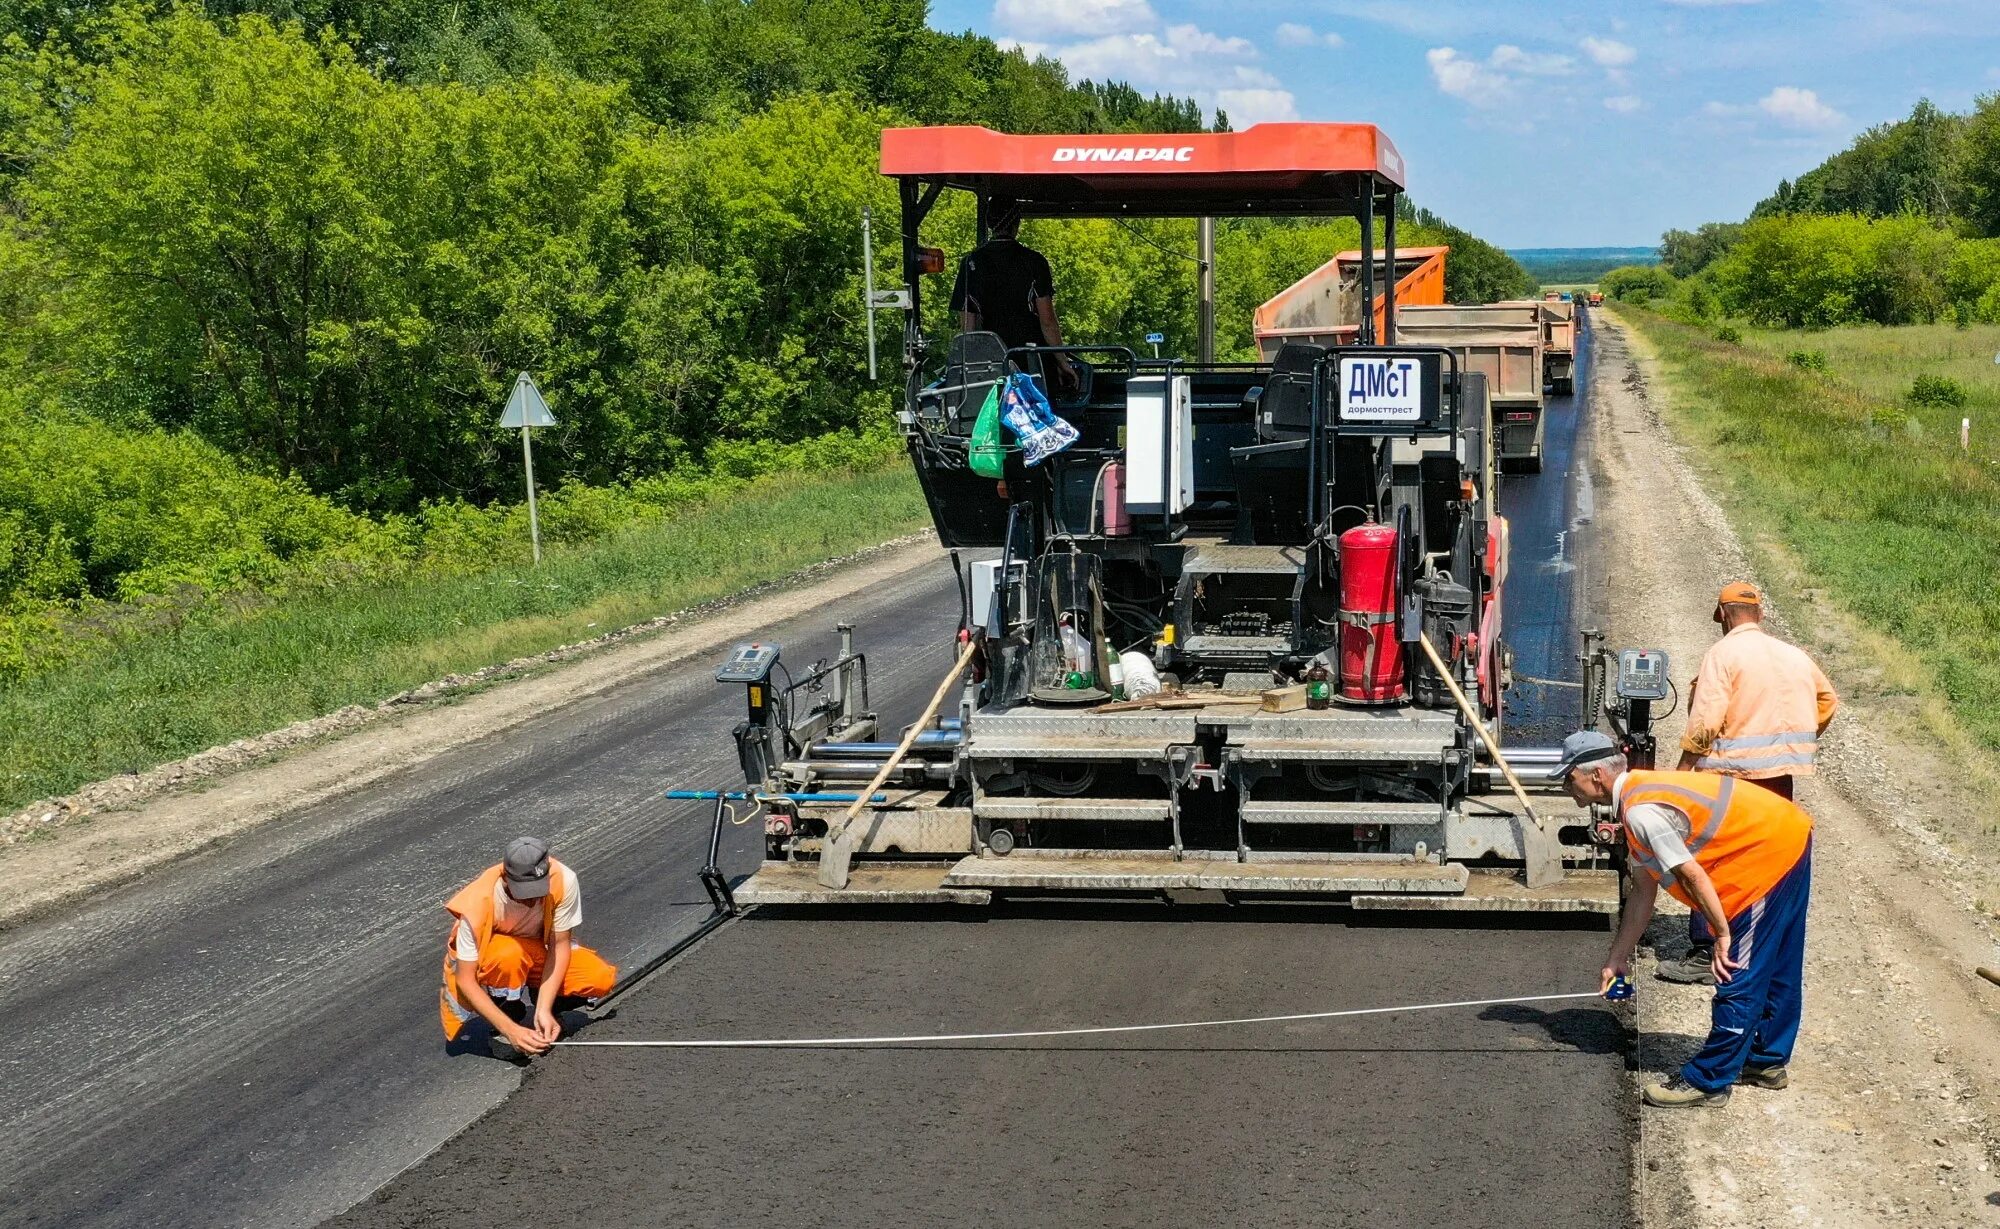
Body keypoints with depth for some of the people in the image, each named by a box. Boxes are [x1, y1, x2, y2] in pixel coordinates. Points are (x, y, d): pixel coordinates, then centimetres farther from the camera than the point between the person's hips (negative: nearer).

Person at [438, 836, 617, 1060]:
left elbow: (559, 945, -18)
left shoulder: (563, 880, -29)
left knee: (602, 979, -23)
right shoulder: (478, 903, -34)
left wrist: (544, 1009, -28)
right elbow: (466, 980, -28)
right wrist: (510, 1030, -35)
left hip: (535, 955, 3)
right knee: (510, 953, -39)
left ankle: (535, 1005, 3)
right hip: (484, 962, -3)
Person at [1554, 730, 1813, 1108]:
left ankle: (1707, 1081, 4)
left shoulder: (1642, 812, -20)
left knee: (1739, 978, -3)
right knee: (1776, 971, 22)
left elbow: (1691, 875, -22)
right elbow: (1643, 890, 17)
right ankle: (1767, 1060, 36)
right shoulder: (1641, 794, 12)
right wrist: (1617, 958, 19)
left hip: (1771, 853, -10)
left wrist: (1722, 933, -13)